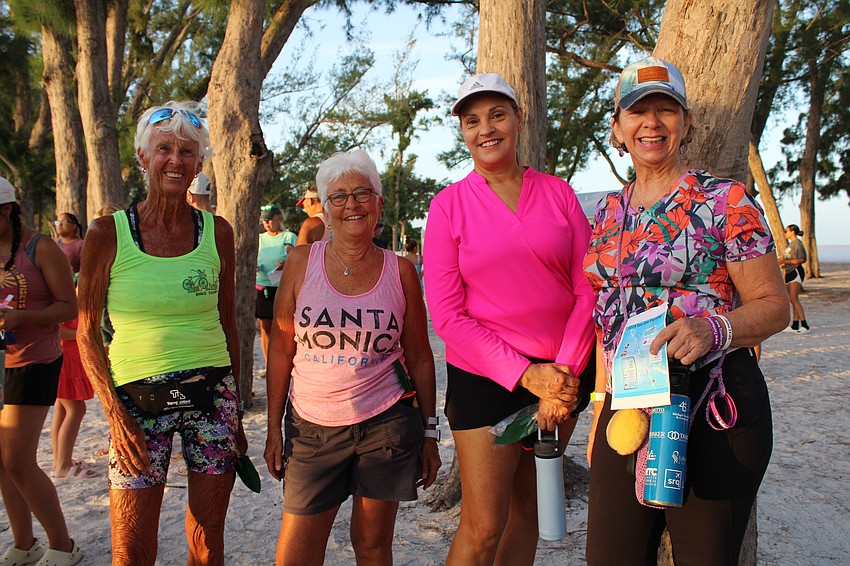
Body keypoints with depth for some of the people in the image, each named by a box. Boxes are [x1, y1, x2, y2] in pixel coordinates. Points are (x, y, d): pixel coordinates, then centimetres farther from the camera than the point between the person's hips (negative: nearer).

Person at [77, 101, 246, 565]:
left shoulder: (216, 231, 3)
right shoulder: (108, 233, -4)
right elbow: (86, 332, 0)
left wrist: (236, 414, 11)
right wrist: (115, 414, -9)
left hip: (213, 396, 2)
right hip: (139, 400, -2)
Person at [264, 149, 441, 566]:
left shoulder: (400, 272, -1)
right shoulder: (302, 262, -1)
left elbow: (420, 358, 5)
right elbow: (281, 350, 2)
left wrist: (429, 434, 6)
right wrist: (274, 429, 1)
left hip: (386, 423, 0)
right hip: (312, 426, 0)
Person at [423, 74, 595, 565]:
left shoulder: (558, 193, 5)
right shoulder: (449, 205, -2)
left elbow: (588, 291, 2)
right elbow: (447, 314, -7)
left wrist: (564, 376, -9)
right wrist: (526, 374, -14)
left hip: (561, 376, 3)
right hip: (484, 377, -3)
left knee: (527, 511, 14)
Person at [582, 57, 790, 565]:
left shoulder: (725, 200, -4)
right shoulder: (609, 212, 13)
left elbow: (774, 304, -5)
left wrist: (712, 328, -25)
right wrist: (601, 401, 14)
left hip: (715, 410, -4)